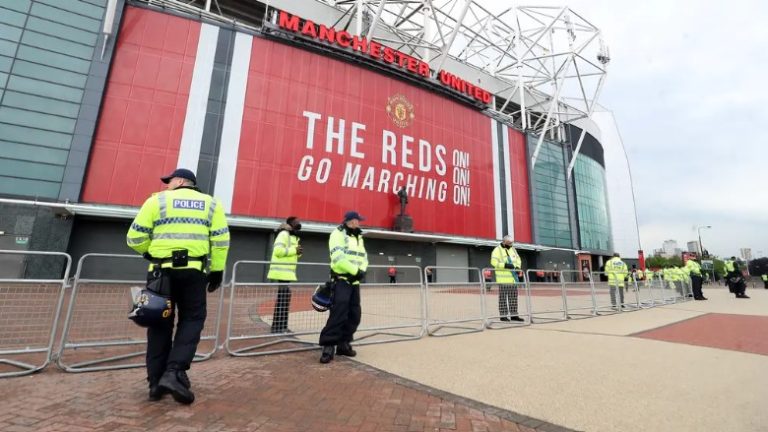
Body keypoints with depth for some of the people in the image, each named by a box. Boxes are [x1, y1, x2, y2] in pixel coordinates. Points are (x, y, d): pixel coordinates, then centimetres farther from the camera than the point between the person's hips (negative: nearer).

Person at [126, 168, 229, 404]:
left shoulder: (157, 200, 7)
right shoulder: (210, 203, 9)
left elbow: (135, 237, 4)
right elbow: (220, 240, 1)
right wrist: (217, 271, 6)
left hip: (161, 270, 1)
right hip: (193, 271, -1)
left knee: (160, 323, 12)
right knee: (191, 320, 10)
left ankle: (156, 381, 18)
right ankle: (175, 372, -4)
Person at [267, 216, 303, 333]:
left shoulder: (294, 236, 19)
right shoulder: (284, 234, -10)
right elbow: (278, 250, -22)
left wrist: (298, 252, 3)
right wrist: (294, 250, -17)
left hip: (288, 272, 10)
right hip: (282, 272, -10)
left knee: (285, 298, 12)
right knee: (282, 298, -8)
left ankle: (281, 326, 19)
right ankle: (277, 326, -1)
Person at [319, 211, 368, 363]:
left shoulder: (359, 237, 18)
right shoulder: (338, 234, -8)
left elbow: (364, 258, 14)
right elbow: (339, 258, -19)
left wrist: (362, 271, -6)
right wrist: (355, 271, -18)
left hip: (355, 281, 8)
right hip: (341, 280, -8)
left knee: (354, 315, 8)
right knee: (339, 313, -15)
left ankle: (343, 344, 20)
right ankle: (329, 346, -6)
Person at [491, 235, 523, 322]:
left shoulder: (512, 249, 16)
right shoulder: (497, 250, -7)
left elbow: (518, 259, 21)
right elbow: (494, 262, -16)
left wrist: (518, 267, 1)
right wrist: (505, 265, -25)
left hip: (513, 278, 7)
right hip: (503, 279, -7)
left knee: (513, 297, 11)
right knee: (503, 297, -2)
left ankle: (513, 315, 20)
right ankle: (503, 315, 5)